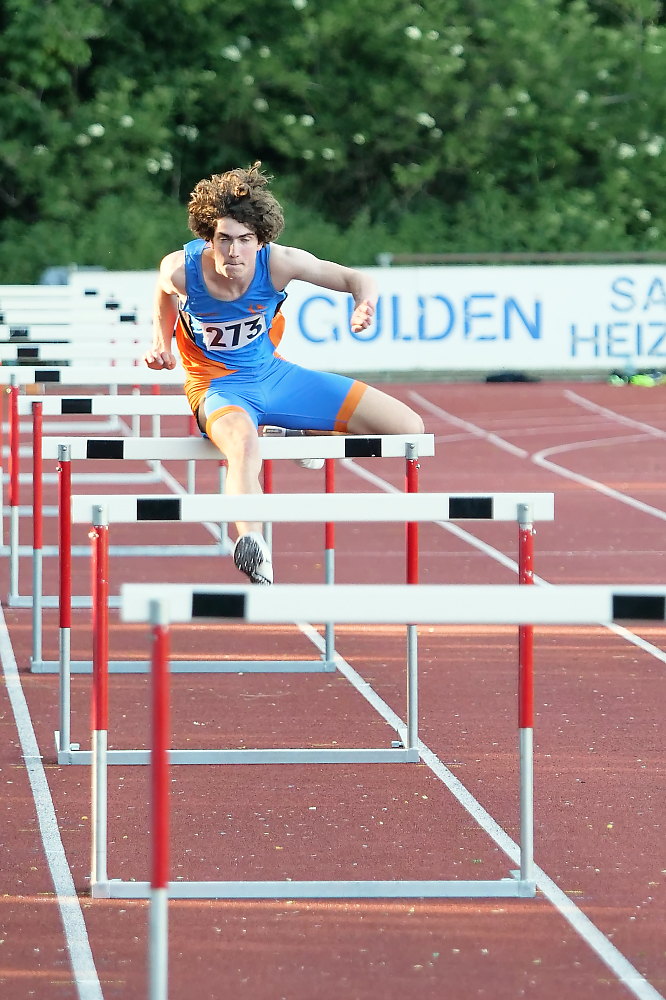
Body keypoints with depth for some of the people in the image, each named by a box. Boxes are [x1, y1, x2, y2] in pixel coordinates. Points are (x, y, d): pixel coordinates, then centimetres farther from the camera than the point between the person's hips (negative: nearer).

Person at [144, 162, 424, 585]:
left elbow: (357, 279, -14)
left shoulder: (278, 262, -21)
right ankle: (252, 544, -59)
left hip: (271, 373, 4)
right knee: (244, 443, -45)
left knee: (409, 428, -1)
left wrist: (365, 306, -35)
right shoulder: (180, 269, -21)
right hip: (218, 386, -4)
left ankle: (302, 436, 14)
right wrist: (161, 344, -3)